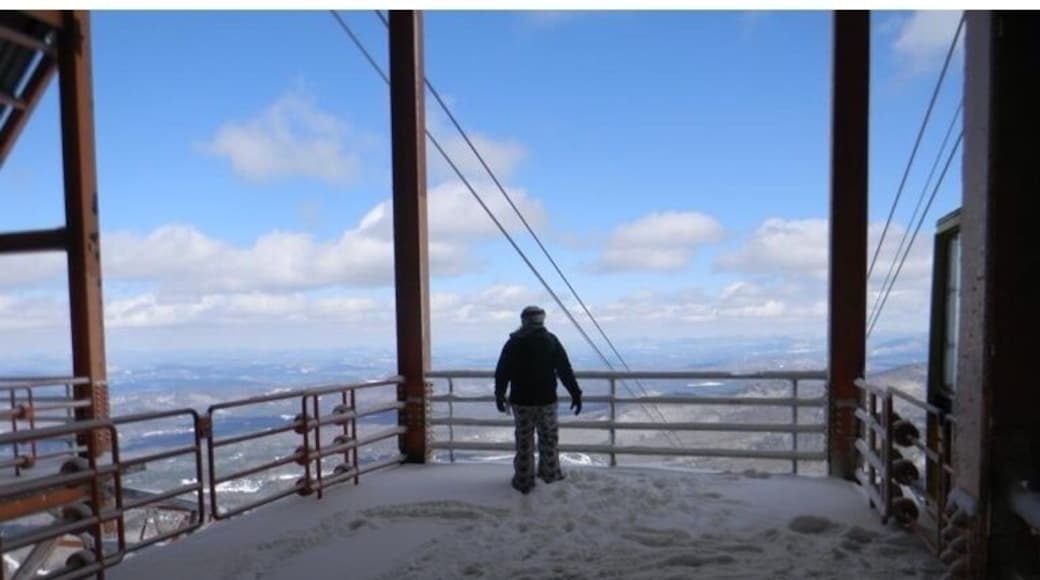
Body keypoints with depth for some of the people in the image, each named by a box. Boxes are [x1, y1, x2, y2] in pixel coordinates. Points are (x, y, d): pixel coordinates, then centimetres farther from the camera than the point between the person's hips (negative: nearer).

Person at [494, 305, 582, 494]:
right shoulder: (551, 340, -2)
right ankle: (550, 473, 26)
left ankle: (523, 482, 12)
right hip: (546, 400, 0)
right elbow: (565, 370, -3)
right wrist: (575, 393, 1)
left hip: (521, 401, 0)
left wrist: (499, 395, 13)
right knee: (549, 437, 18)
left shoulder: (513, 343, -1)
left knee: (524, 441, 8)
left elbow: (501, 372, 1)